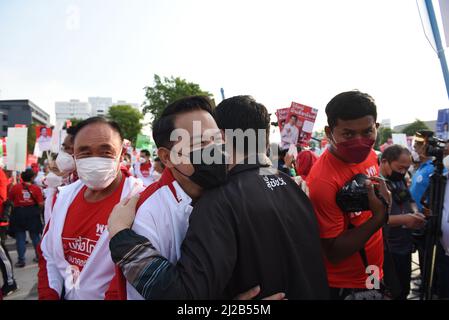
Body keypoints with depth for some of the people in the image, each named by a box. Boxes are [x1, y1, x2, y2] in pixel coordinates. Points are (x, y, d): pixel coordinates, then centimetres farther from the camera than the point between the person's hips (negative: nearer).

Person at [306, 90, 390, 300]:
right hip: (343, 288, -7)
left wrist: (383, 202, -3)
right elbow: (334, 253, -23)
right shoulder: (323, 181, -29)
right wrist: (380, 216, -30)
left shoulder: (369, 155, -5)